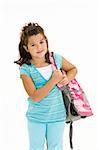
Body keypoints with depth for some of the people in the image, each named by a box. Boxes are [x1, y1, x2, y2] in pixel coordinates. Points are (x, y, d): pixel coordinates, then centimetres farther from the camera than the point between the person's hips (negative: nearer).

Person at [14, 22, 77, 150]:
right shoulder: (26, 69, -17)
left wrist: (67, 78, -9)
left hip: (57, 115, 2)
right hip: (36, 118, -2)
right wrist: (54, 80, -25)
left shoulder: (56, 58, -8)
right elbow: (35, 97, -23)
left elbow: (73, 69, 12)